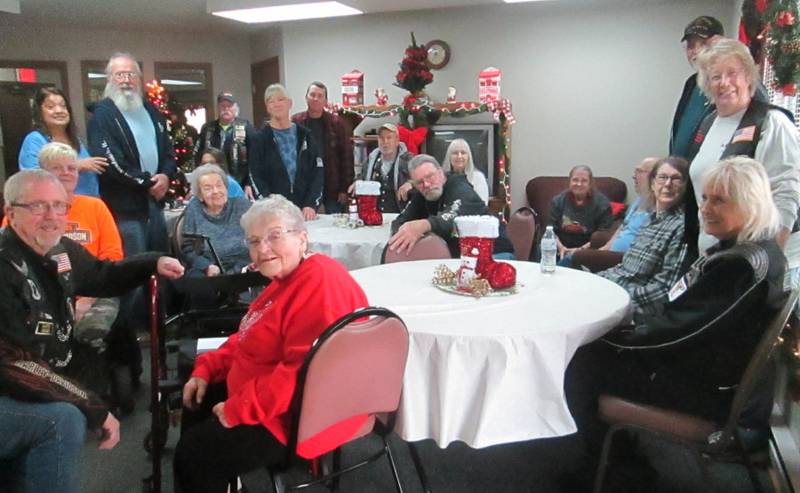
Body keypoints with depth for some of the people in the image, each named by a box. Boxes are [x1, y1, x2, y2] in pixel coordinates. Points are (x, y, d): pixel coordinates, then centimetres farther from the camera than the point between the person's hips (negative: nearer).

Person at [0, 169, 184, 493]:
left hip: (39, 395, 8)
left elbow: (102, 275, 23)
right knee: (63, 419, -28)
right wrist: (95, 409, -24)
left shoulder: (61, 252, 1)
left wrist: (153, 263, 5)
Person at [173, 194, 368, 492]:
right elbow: (250, 337, 20)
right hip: (268, 396, 11)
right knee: (198, 403, 26)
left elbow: (305, 372, -33)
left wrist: (238, 410, -24)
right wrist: (206, 368, 8)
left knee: (193, 453, -7)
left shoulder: (321, 282, -27)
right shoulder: (287, 279, 9)